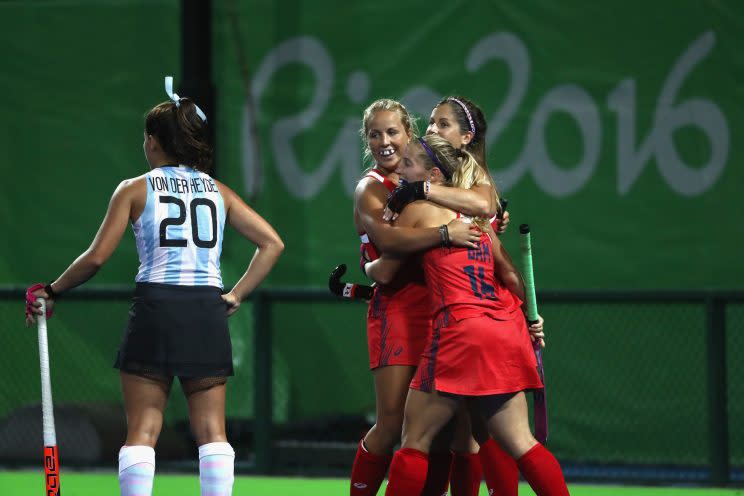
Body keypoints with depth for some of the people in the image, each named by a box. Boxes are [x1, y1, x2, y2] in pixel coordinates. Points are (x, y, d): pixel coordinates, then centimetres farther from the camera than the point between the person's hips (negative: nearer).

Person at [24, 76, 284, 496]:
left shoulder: (135, 189, 3)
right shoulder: (218, 192, 12)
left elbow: (97, 257, -2)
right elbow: (272, 244, 8)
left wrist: (52, 293, 11)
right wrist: (237, 295, 11)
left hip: (155, 308, -2)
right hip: (208, 311, 2)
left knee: (142, 429, 1)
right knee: (212, 430, 4)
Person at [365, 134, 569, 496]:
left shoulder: (418, 209, 1)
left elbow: (385, 273, 10)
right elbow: (510, 275, 21)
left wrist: (366, 265, 31)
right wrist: (526, 319, 29)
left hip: (462, 330, -7)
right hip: (508, 332, 7)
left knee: (415, 440, 1)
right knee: (519, 442, 7)